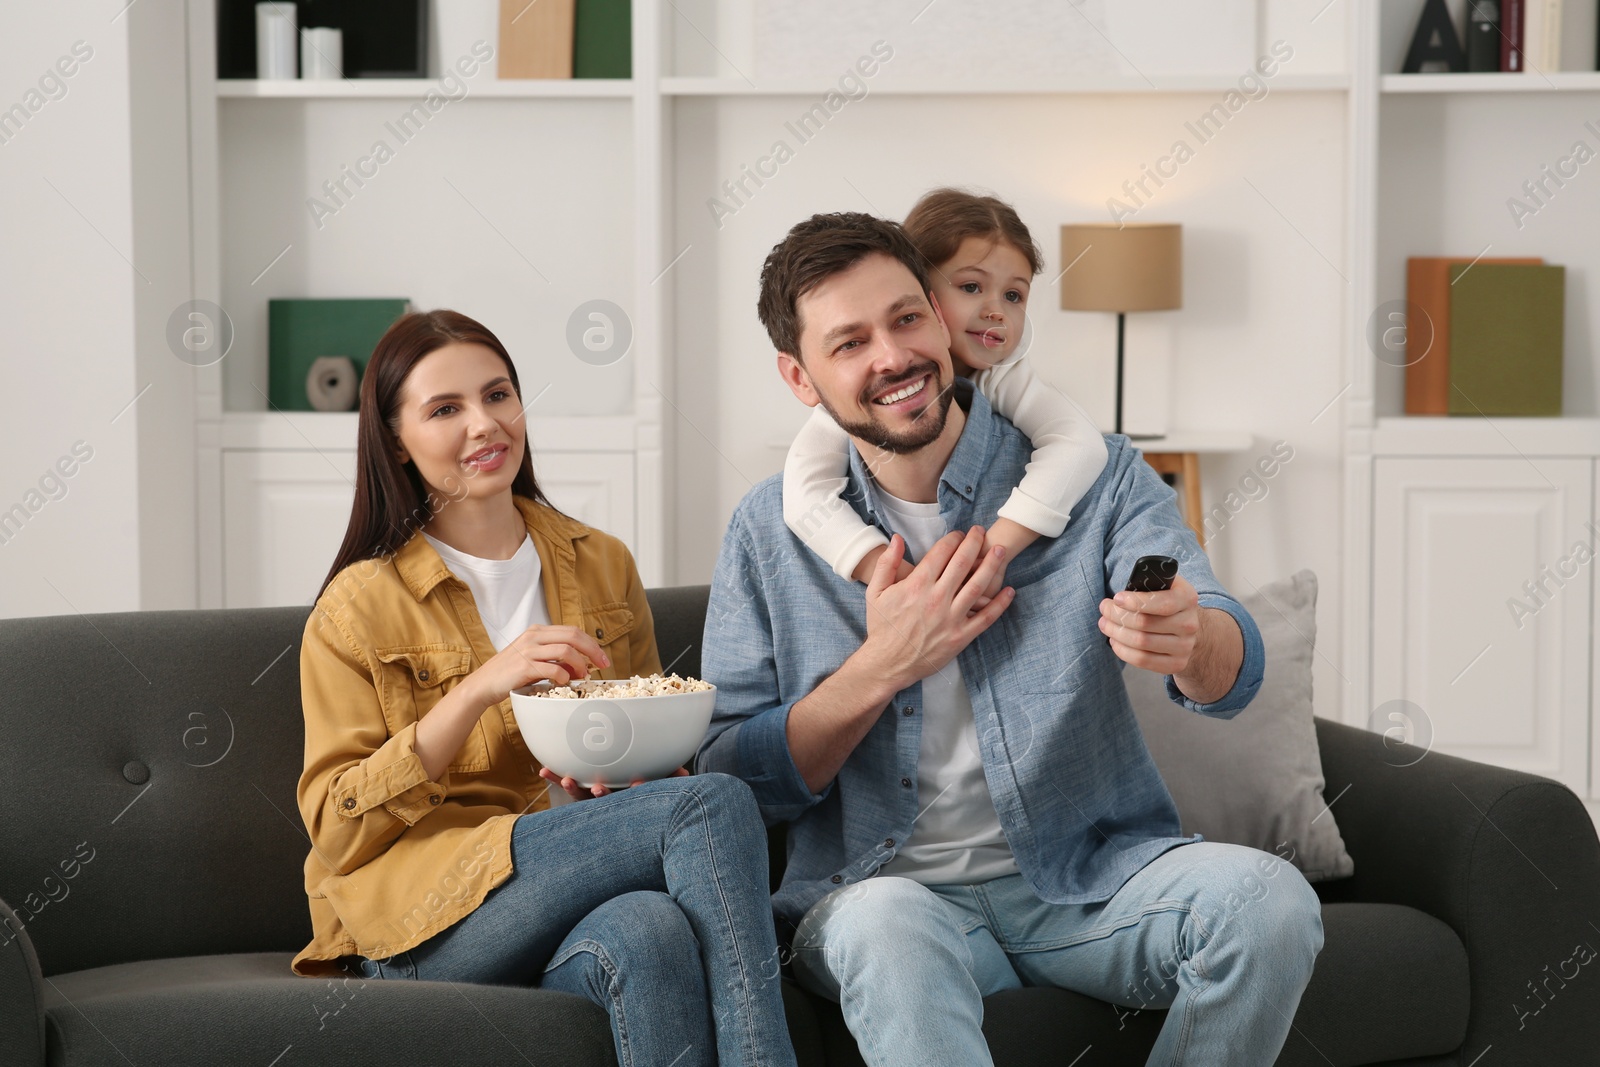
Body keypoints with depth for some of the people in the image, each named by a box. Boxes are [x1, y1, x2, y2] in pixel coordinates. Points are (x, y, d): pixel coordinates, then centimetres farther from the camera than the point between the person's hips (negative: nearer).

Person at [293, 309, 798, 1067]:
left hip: (583, 885, 4)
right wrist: (479, 690, -15)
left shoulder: (603, 567, 17)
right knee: (716, 805, -28)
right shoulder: (359, 605, 4)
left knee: (649, 931, -37)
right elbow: (337, 828, -3)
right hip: (423, 918, -3)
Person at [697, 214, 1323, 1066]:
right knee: (886, 928, -37)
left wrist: (1188, 638, -38)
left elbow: (1231, 673, -13)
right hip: (880, 887, -2)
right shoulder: (769, 533, 2)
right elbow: (730, 784, 1)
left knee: (1269, 899, -27)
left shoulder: (1093, 474, 0)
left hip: (1089, 878, 2)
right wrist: (883, 667, -13)